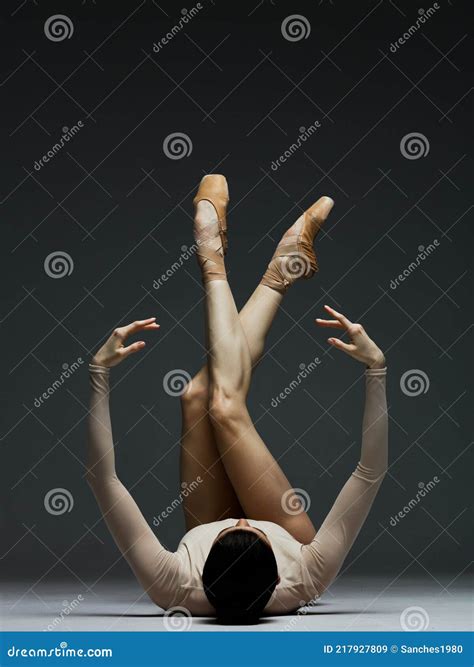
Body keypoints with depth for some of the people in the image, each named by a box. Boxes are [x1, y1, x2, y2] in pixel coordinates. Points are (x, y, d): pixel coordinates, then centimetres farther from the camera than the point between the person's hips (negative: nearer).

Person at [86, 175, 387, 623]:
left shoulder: (175, 591, -45)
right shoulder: (305, 583, -44)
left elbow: (102, 476, -42)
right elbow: (372, 470, -42)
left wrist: (100, 370, -43)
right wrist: (375, 366, -46)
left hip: (205, 535, 1)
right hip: (286, 540, 0)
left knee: (199, 396, -14)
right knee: (224, 409, -15)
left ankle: (214, 266, 10)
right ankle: (277, 275, 8)